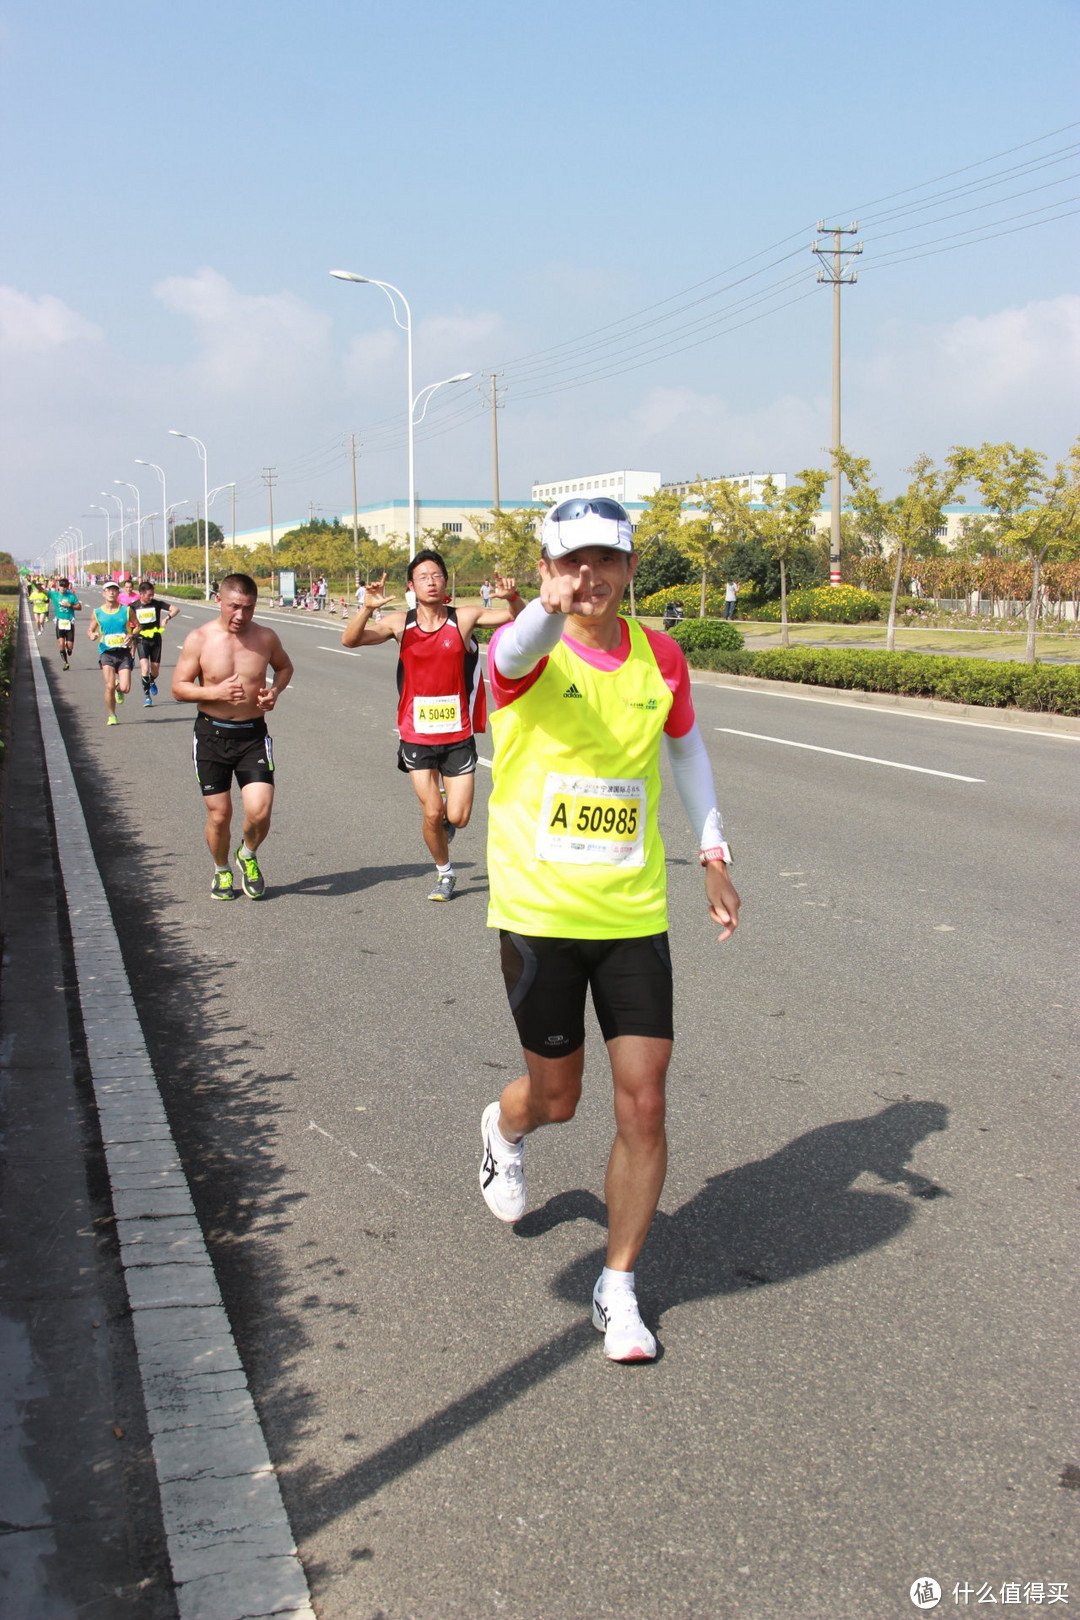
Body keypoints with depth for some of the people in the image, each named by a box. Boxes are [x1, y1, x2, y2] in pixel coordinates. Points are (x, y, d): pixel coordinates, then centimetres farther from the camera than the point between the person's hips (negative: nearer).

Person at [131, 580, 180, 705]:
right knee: (145, 667, -18)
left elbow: (175, 609, -7)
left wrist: (167, 617, -24)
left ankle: (152, 681, 43)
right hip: (142, 640, -1)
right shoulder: (134, 607, -2)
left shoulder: (156, 604, -4)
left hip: (155, 639, 1)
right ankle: (147, 696, -11)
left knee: (155, 670, 6)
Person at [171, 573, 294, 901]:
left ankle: (248, 856, 22)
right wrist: (216, 692, -21)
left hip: (253, 734, 1)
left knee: (259, 812, -12)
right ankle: (221, 871, 31)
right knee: (219, 815, 3)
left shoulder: (265, 638, -1)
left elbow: (285, 666, 19)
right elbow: (179, 687, -3)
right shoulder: (199, 640, -7)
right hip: (212, 735, -1)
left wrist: (275, 690, -2)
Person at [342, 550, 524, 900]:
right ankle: (444, 873, 26)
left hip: (458, 736, 0)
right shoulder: (399, 624, -3)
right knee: (432, 813, 0)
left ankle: (445, 821, 35)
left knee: (458, 817, -3)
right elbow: (350, 640, -12)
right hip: (417, 736, 0)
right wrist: (368, 608, -30)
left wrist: (511, 597, -27)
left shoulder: (464, 619, -4)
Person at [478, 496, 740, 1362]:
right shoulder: (527, 654, -10)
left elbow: (687, 746, 21)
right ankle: (505, 1130, 50)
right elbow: (516, 652, -36)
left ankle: (619, 1289, 17)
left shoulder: (660, 656, 3)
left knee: (644, 1104, -1)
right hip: (539, 910, -2)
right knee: (556, 1096, 11)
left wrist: (713, 853, 15)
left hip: (635, 914, 3)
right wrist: (550, 606, -60)